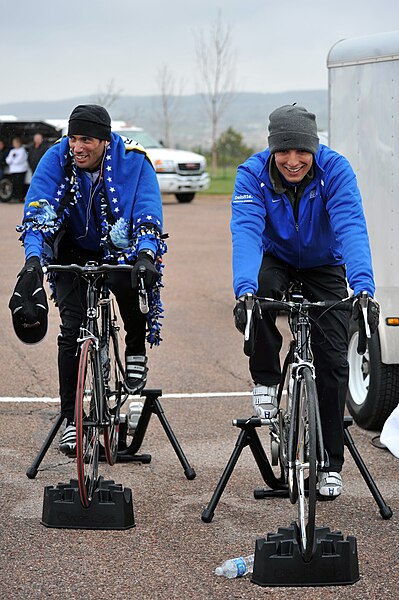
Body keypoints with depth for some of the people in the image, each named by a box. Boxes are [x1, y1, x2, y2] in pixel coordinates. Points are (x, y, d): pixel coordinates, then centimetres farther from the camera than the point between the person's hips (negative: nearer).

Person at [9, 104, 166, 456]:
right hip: (73, 253, 1)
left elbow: (148, 213, -27)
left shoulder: (133, 160, -21)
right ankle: (71, 419, -2)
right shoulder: (56, 159, -18)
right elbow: (37, 211, -26)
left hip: (119, 250, -1)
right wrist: (33, 259, -43)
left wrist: (146, 255, -46)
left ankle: (136, 352, -5)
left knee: (132, 281, -34)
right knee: (72, 328, -12)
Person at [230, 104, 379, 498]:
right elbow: (245, 232, -38)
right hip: (276, 258, 0)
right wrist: (244, 290, -54)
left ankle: (329, 465, 5)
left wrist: (363, 288, -54)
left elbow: (351, 229, -39)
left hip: (324, 266, 0)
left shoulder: (335, 169, -27)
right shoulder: (253, 174, -26)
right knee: (259, 290, -36)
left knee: (332, 361, -7)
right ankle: (265, 380, -12)